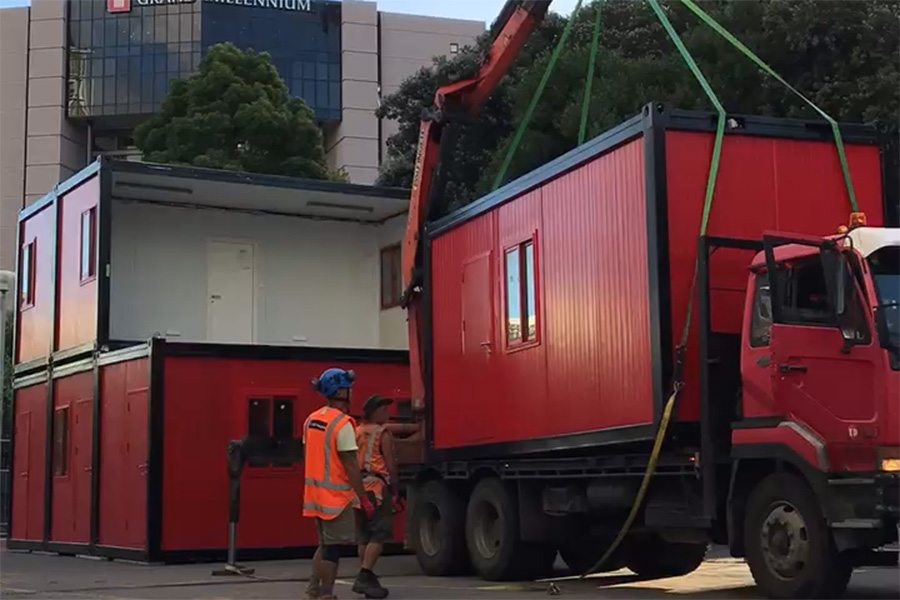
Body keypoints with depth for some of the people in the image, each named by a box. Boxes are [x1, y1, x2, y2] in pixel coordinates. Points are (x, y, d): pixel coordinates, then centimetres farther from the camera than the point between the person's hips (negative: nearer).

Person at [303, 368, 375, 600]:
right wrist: (364, 499, -14)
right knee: (333, 548, -1)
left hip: (316, 493, 8)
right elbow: (350, 465, -19)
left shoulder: (311, 419, 8)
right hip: (336, 496, -8)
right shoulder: (343, 424, -17)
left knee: (324, 545, 18)